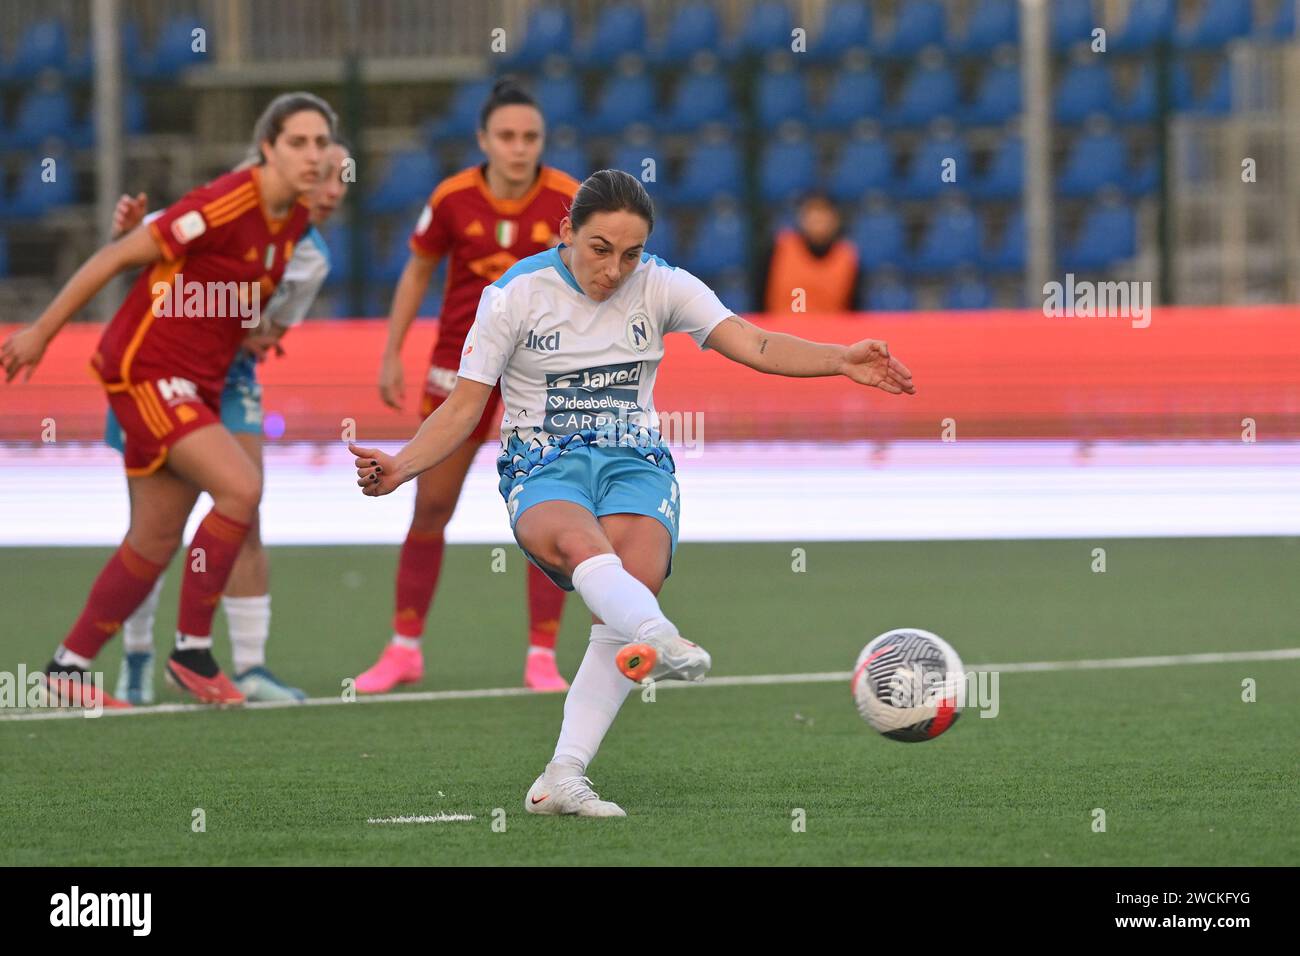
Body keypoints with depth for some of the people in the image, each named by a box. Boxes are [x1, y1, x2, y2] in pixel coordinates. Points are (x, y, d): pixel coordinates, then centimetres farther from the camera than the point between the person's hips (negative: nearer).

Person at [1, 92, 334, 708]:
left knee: (155, 542, 11)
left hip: (198, 383, 9)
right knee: (241, 488, -22)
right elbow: (117, 257, -16)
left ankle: (69, 666, 24)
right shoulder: (229, 203, -22)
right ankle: (192, 651, -11)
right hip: (146, 367, -9)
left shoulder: (296, 218, 4)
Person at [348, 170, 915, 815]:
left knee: (634, 586, -27)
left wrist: (840, 361, -23)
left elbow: (754, 345, -6)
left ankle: (561, 779, -30)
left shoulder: (661, 285, 4)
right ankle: (660, 641, -70)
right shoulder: (515, 295, -1)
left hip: (636, 463, 2)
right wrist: (400, 467, -17)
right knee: (580, 543, -38)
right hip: (542, 468, -2)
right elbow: (463, 408, 0)